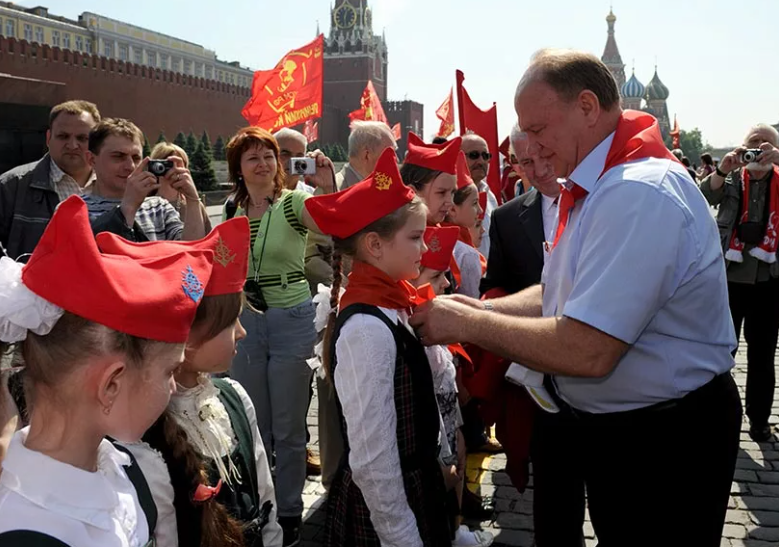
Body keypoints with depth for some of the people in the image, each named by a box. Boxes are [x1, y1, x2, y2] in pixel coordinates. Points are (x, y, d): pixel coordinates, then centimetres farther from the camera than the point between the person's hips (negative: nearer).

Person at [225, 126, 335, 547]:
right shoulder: (231, 209, 5)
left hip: (291, 321, -4)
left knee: (288, 427, 6)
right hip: (243, 322, 4)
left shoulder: (293, 202, -9)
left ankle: (289, 512, 24)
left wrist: (328, 187, -44)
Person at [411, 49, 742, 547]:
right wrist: (482, 309, -5)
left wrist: (469, 324, -20)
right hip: (610, 427, 9)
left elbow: (586, 351, -31)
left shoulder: (638, 193, -27)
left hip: (662, 445, -9)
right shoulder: (598, 187, 7)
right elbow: (562, 297, 12)